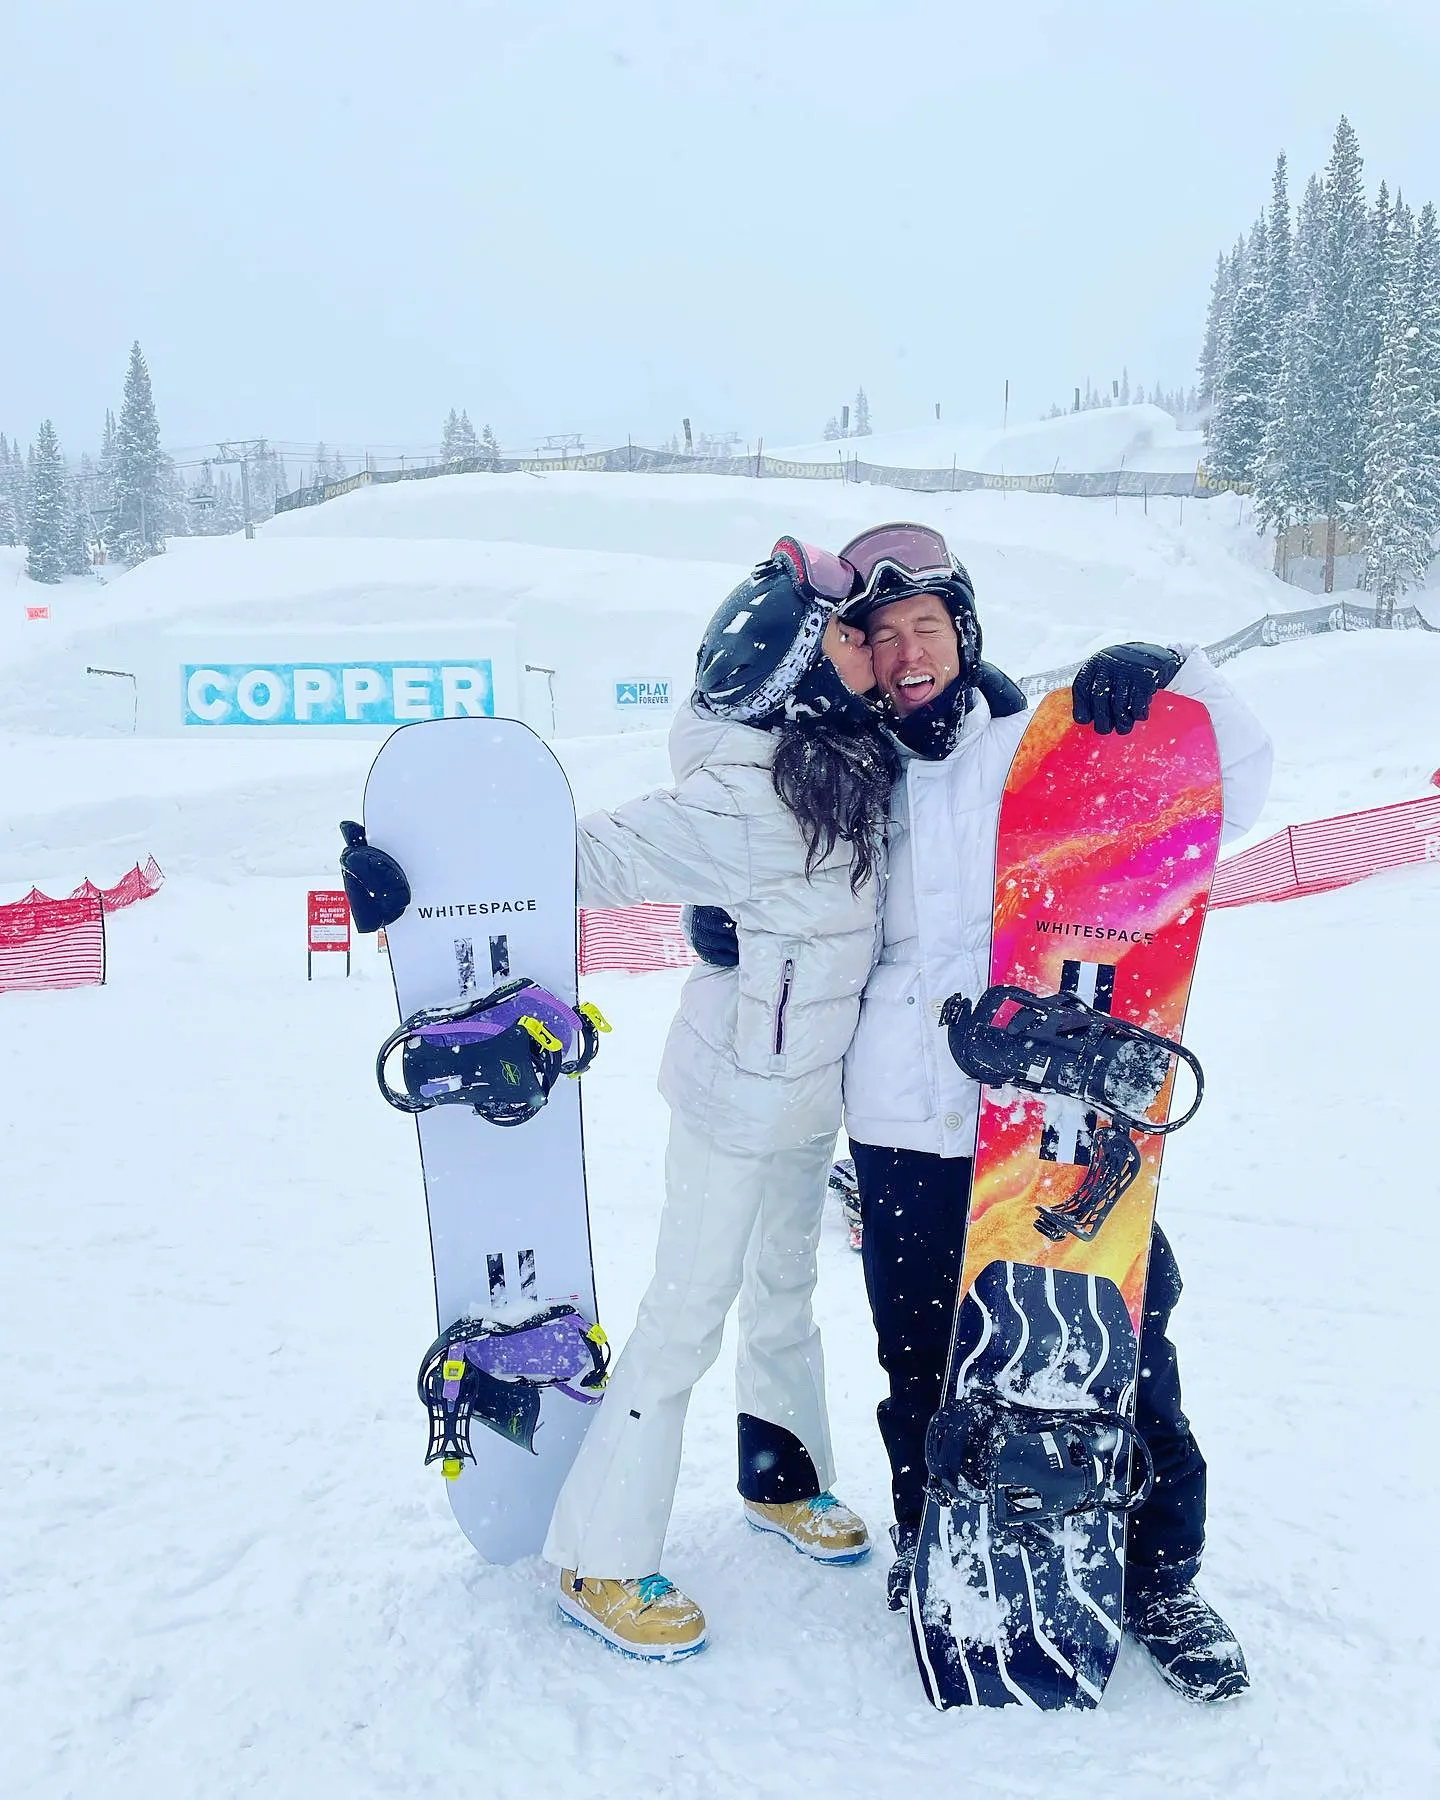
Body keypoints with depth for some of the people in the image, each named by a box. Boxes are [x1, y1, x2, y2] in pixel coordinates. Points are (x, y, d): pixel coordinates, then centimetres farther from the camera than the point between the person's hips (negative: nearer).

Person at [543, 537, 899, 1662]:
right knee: (689, 1312, 1)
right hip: (740, 1091, -8)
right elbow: (597, 856, -25)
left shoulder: (852, 764, -1)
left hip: (810, 1090, 8)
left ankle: (782, 1479, 45)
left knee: (785, 1288, 23)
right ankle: (599, 1561, 16)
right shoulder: (747, 798, -26)